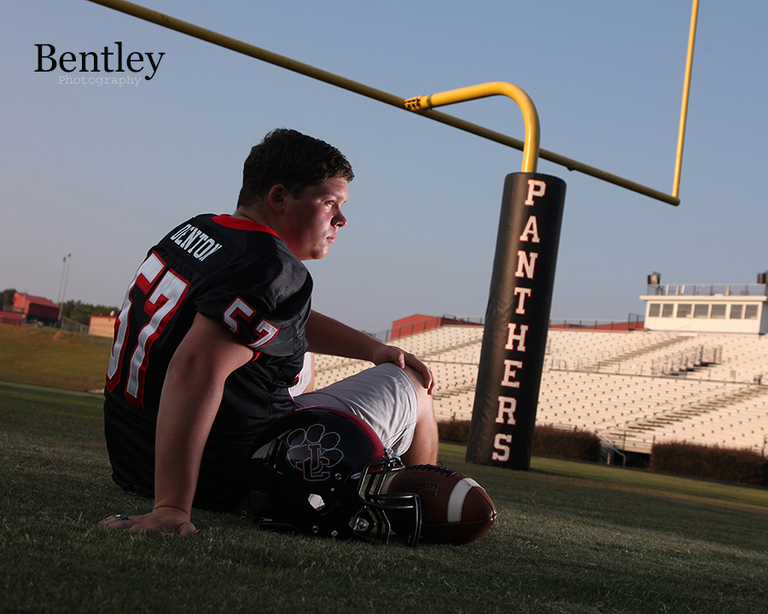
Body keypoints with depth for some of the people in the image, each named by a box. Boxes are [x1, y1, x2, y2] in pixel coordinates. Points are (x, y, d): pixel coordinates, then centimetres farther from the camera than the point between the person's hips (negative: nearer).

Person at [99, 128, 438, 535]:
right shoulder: (274, 269, -22)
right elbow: (197, 365, -36)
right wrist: (170, 508, -41)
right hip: (229, 482, -9)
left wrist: (374, 349, 20)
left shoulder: (197, 229, 8)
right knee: (410, 387, 10)